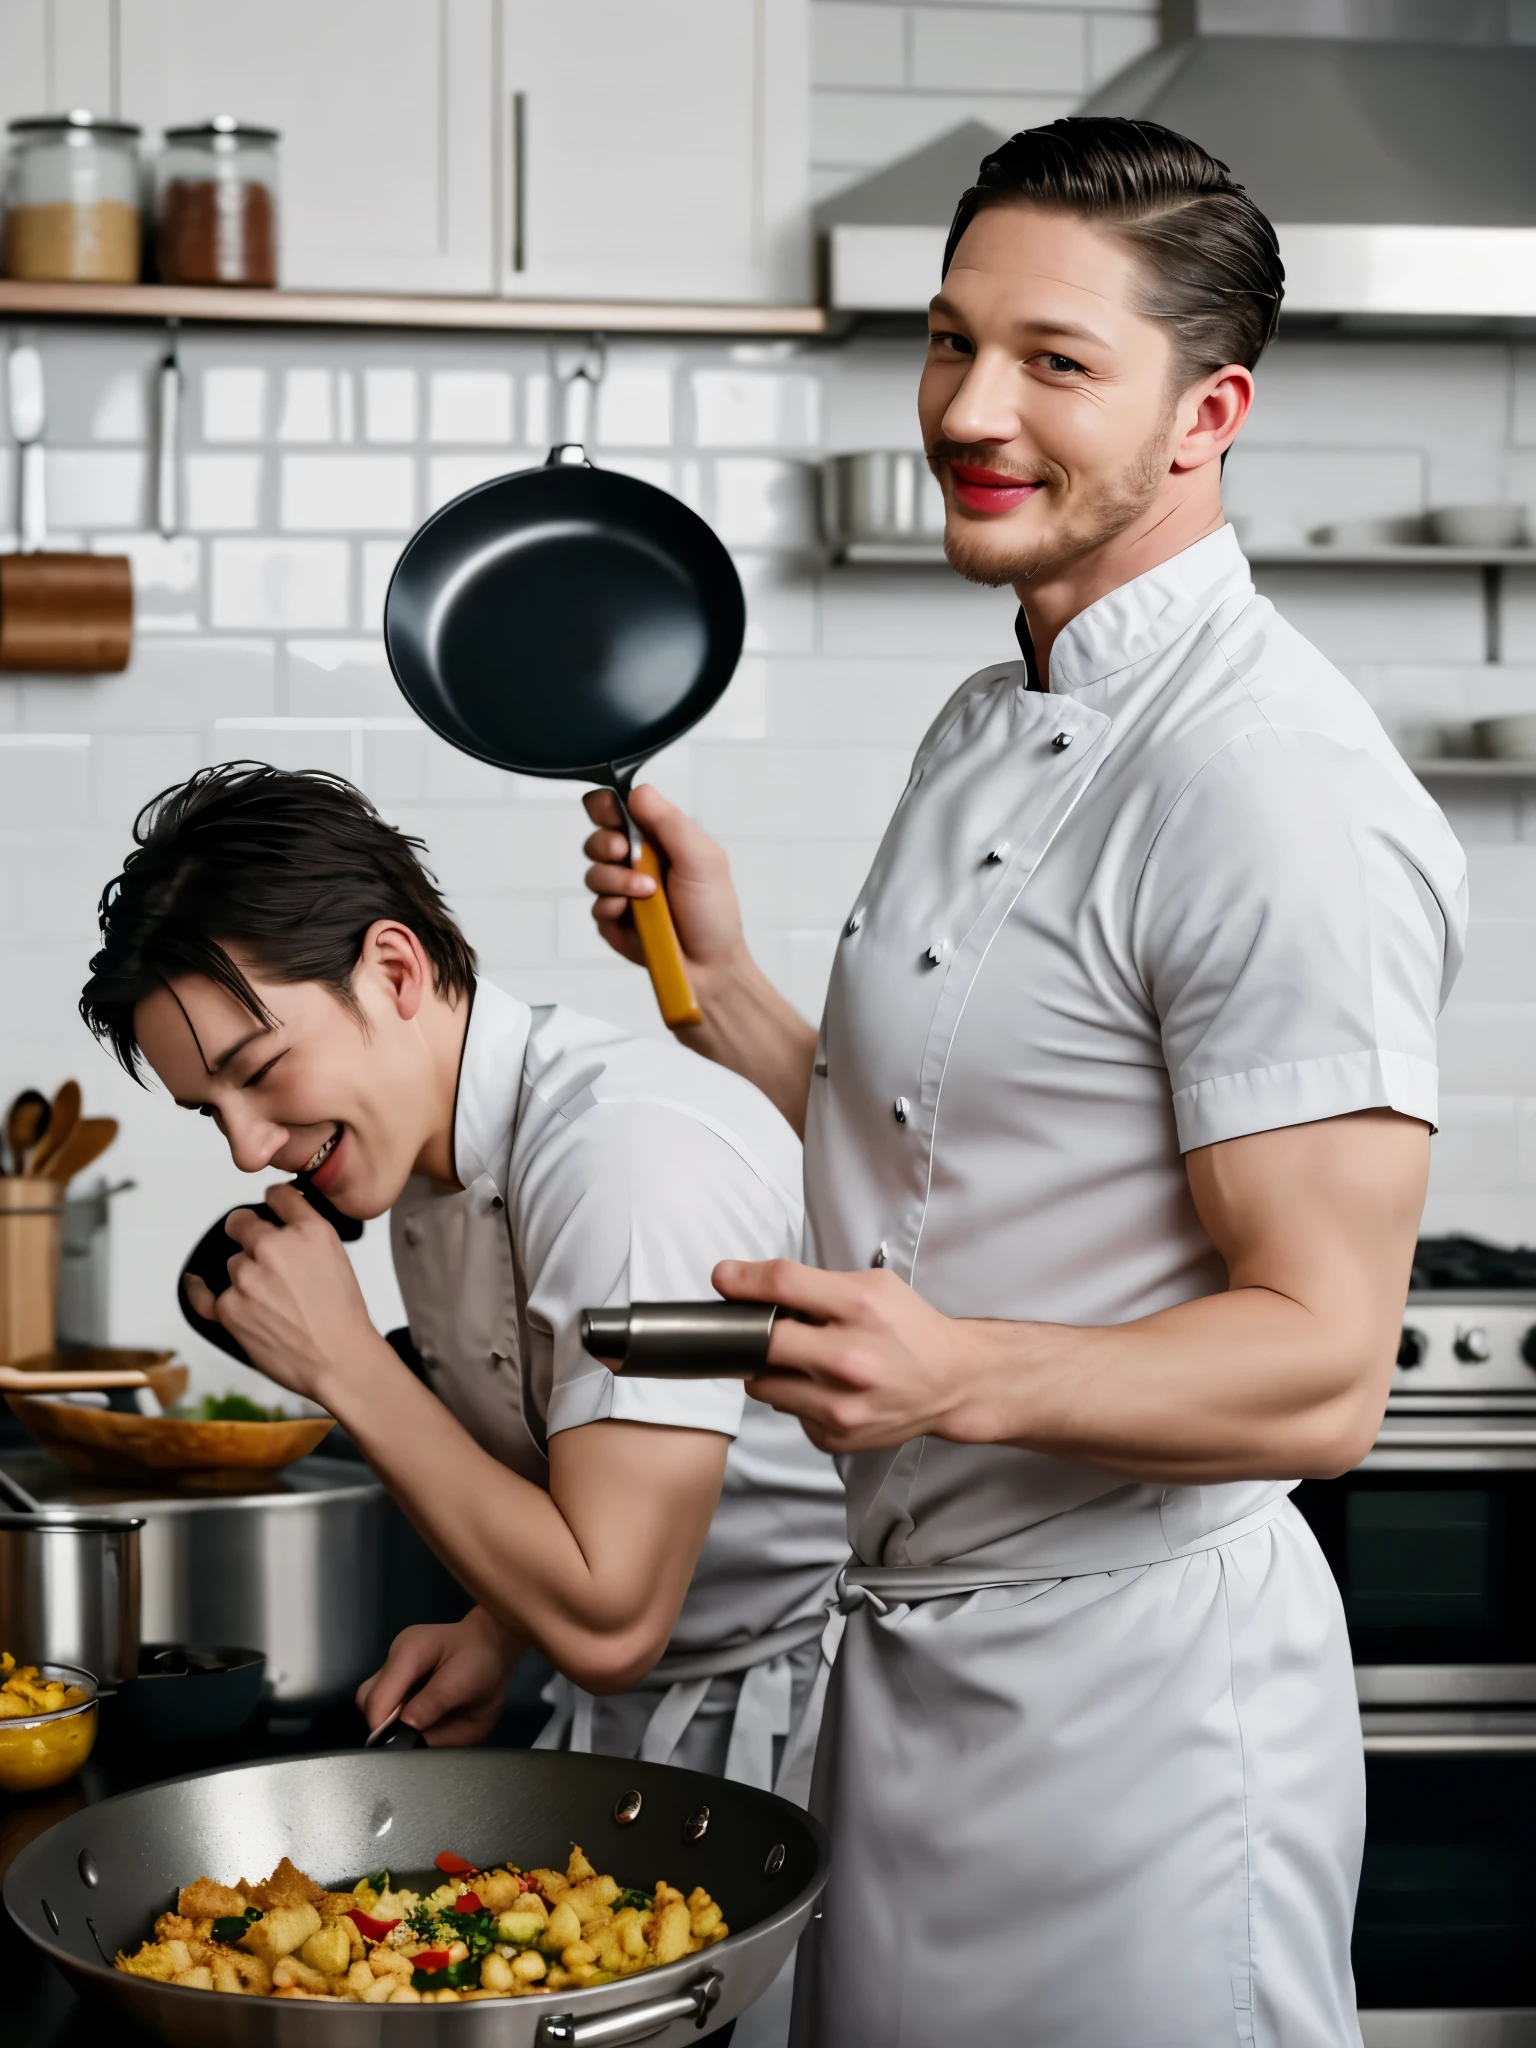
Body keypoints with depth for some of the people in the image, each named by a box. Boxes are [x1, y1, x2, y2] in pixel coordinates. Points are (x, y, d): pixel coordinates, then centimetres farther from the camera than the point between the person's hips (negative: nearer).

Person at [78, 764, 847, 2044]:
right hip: (624, 1724, 8)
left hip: (784, 1735, -8)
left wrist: (346, 1366, -19)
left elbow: (605, 1615, -27)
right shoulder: (415, 1157, 4)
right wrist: (497, 1632, -2)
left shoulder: (633, 1147, -26)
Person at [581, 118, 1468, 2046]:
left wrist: (962, 1375, -36)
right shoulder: (984, 730, 11)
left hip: (1136, 1685, -9)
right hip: (903, 1650, 9)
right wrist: (715, 982, 6)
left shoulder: (1276, 795, -20)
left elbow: (1320, 1369, -23)